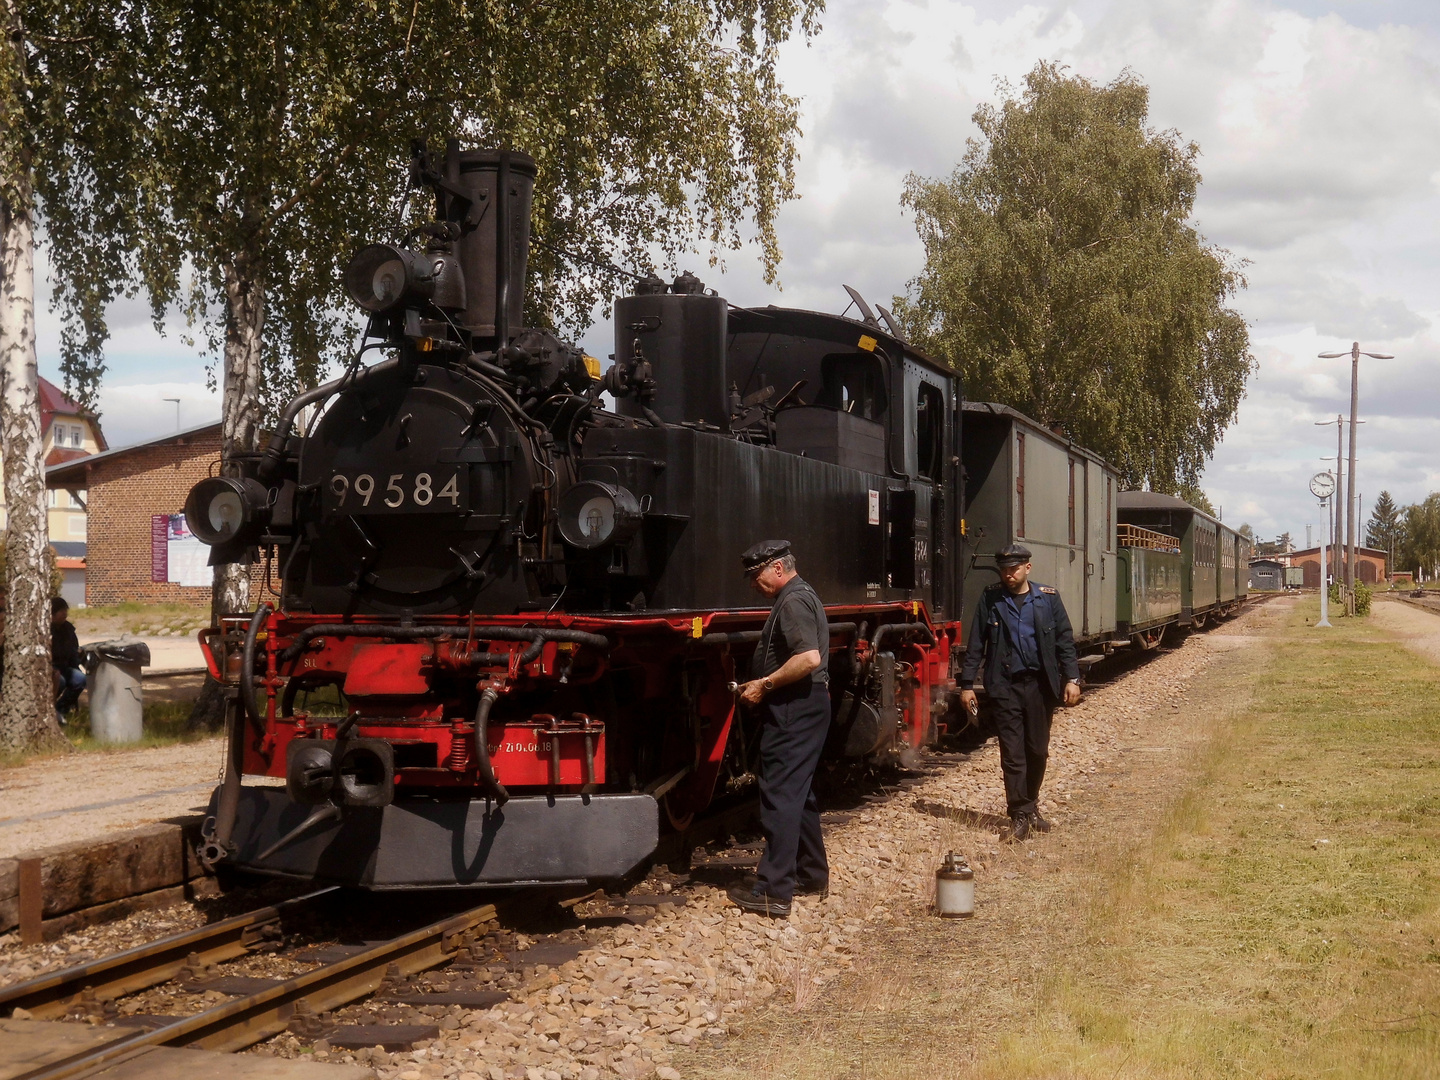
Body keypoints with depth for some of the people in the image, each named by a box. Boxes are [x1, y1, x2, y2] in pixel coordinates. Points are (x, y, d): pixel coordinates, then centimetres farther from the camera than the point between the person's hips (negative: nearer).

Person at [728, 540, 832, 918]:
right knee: (799, 793, 20)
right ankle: (812, 875, 30)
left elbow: (809, 658, -27)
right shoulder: (800, 596, 19)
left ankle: (774, 893, -9)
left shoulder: (793, 601, -14)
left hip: (793, 712, -11)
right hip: (805, 707, 11)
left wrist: (765, 684, -19)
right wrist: (759, 685, 11)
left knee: (780, 796, -10)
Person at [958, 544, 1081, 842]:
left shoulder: (1048, 598, 4)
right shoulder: (990, 599, 3)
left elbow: (1064, 640, 5)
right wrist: (967, 684, 1)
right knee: (1012, 753, -3)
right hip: (1005, 685, -1)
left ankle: (1030, 807, 27)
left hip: (1040, 683, 1)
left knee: (1038, 751, 9)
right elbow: (976, 644, 4)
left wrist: (1071, 678, -4)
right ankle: (1019, 816, 1)